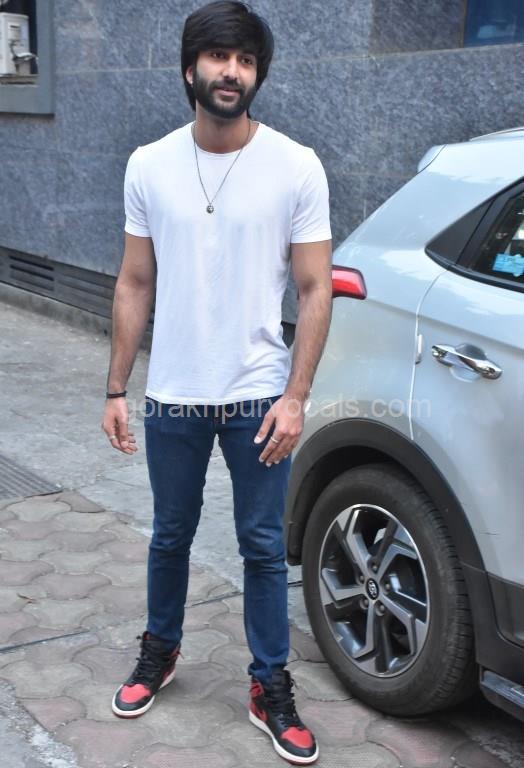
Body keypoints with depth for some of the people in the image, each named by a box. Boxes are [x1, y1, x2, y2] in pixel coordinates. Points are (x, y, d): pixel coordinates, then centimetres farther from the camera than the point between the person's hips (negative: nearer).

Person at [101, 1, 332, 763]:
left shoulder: (297, 167, -8)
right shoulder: (149, 166, -1)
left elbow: (316, 290, -6)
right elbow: (134, 285, 4)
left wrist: (295, 397, -12)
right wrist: (115, 390, 3)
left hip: (258, 399, -2)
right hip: (172, 400, 2)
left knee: (264, 547, 8)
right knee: (171, 537, 18)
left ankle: (271, 690, 25)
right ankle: (160, 650, 42)